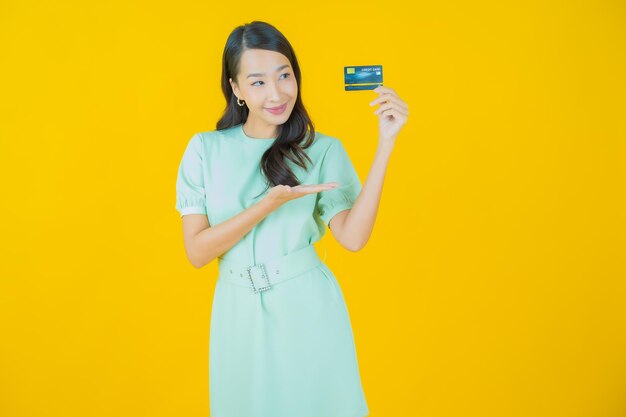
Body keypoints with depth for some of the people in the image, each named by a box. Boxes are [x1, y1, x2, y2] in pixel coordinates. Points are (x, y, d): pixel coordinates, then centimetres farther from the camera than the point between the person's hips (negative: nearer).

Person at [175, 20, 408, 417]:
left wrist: (385, 143, -21)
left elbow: (353, 237, -17)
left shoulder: (323, 150, -4)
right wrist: (269, 204, -21)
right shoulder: (205, 149, -3)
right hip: (240, 312, 1)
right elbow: (196, 251, -8)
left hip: (307, 308, -1)